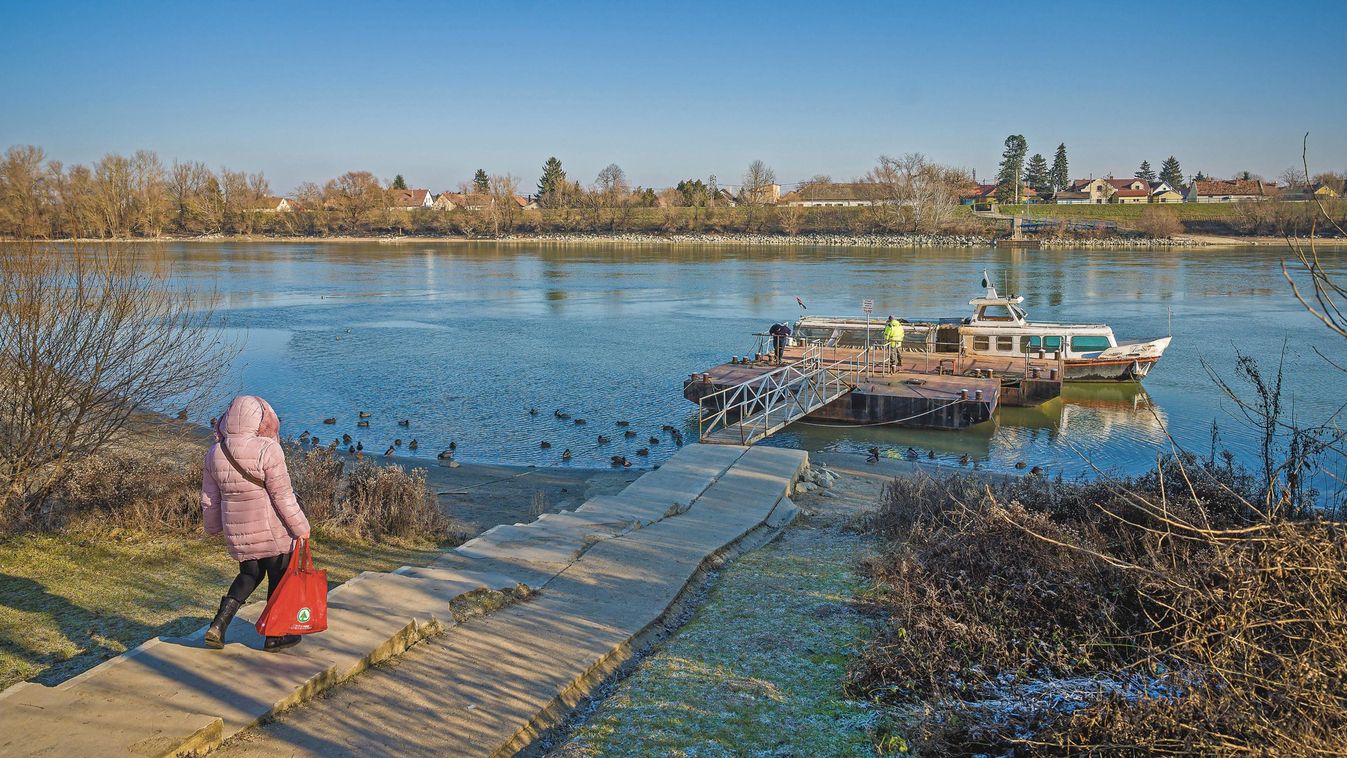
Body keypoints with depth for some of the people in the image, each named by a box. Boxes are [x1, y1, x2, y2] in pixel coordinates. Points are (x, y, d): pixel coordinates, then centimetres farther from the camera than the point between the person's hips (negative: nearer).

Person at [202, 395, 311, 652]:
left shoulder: (215, 453, 1)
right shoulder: (267, 450, -17)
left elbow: (209, 498, 10)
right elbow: (282, 495, -15)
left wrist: (213, 526, 26)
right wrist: (300, 527, -6)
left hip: (237, 533, 6)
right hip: (272, 530, -5)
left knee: (249, 575, 24)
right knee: (279, 578, 12)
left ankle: (218, 624, 10)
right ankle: (275, 636, 22)